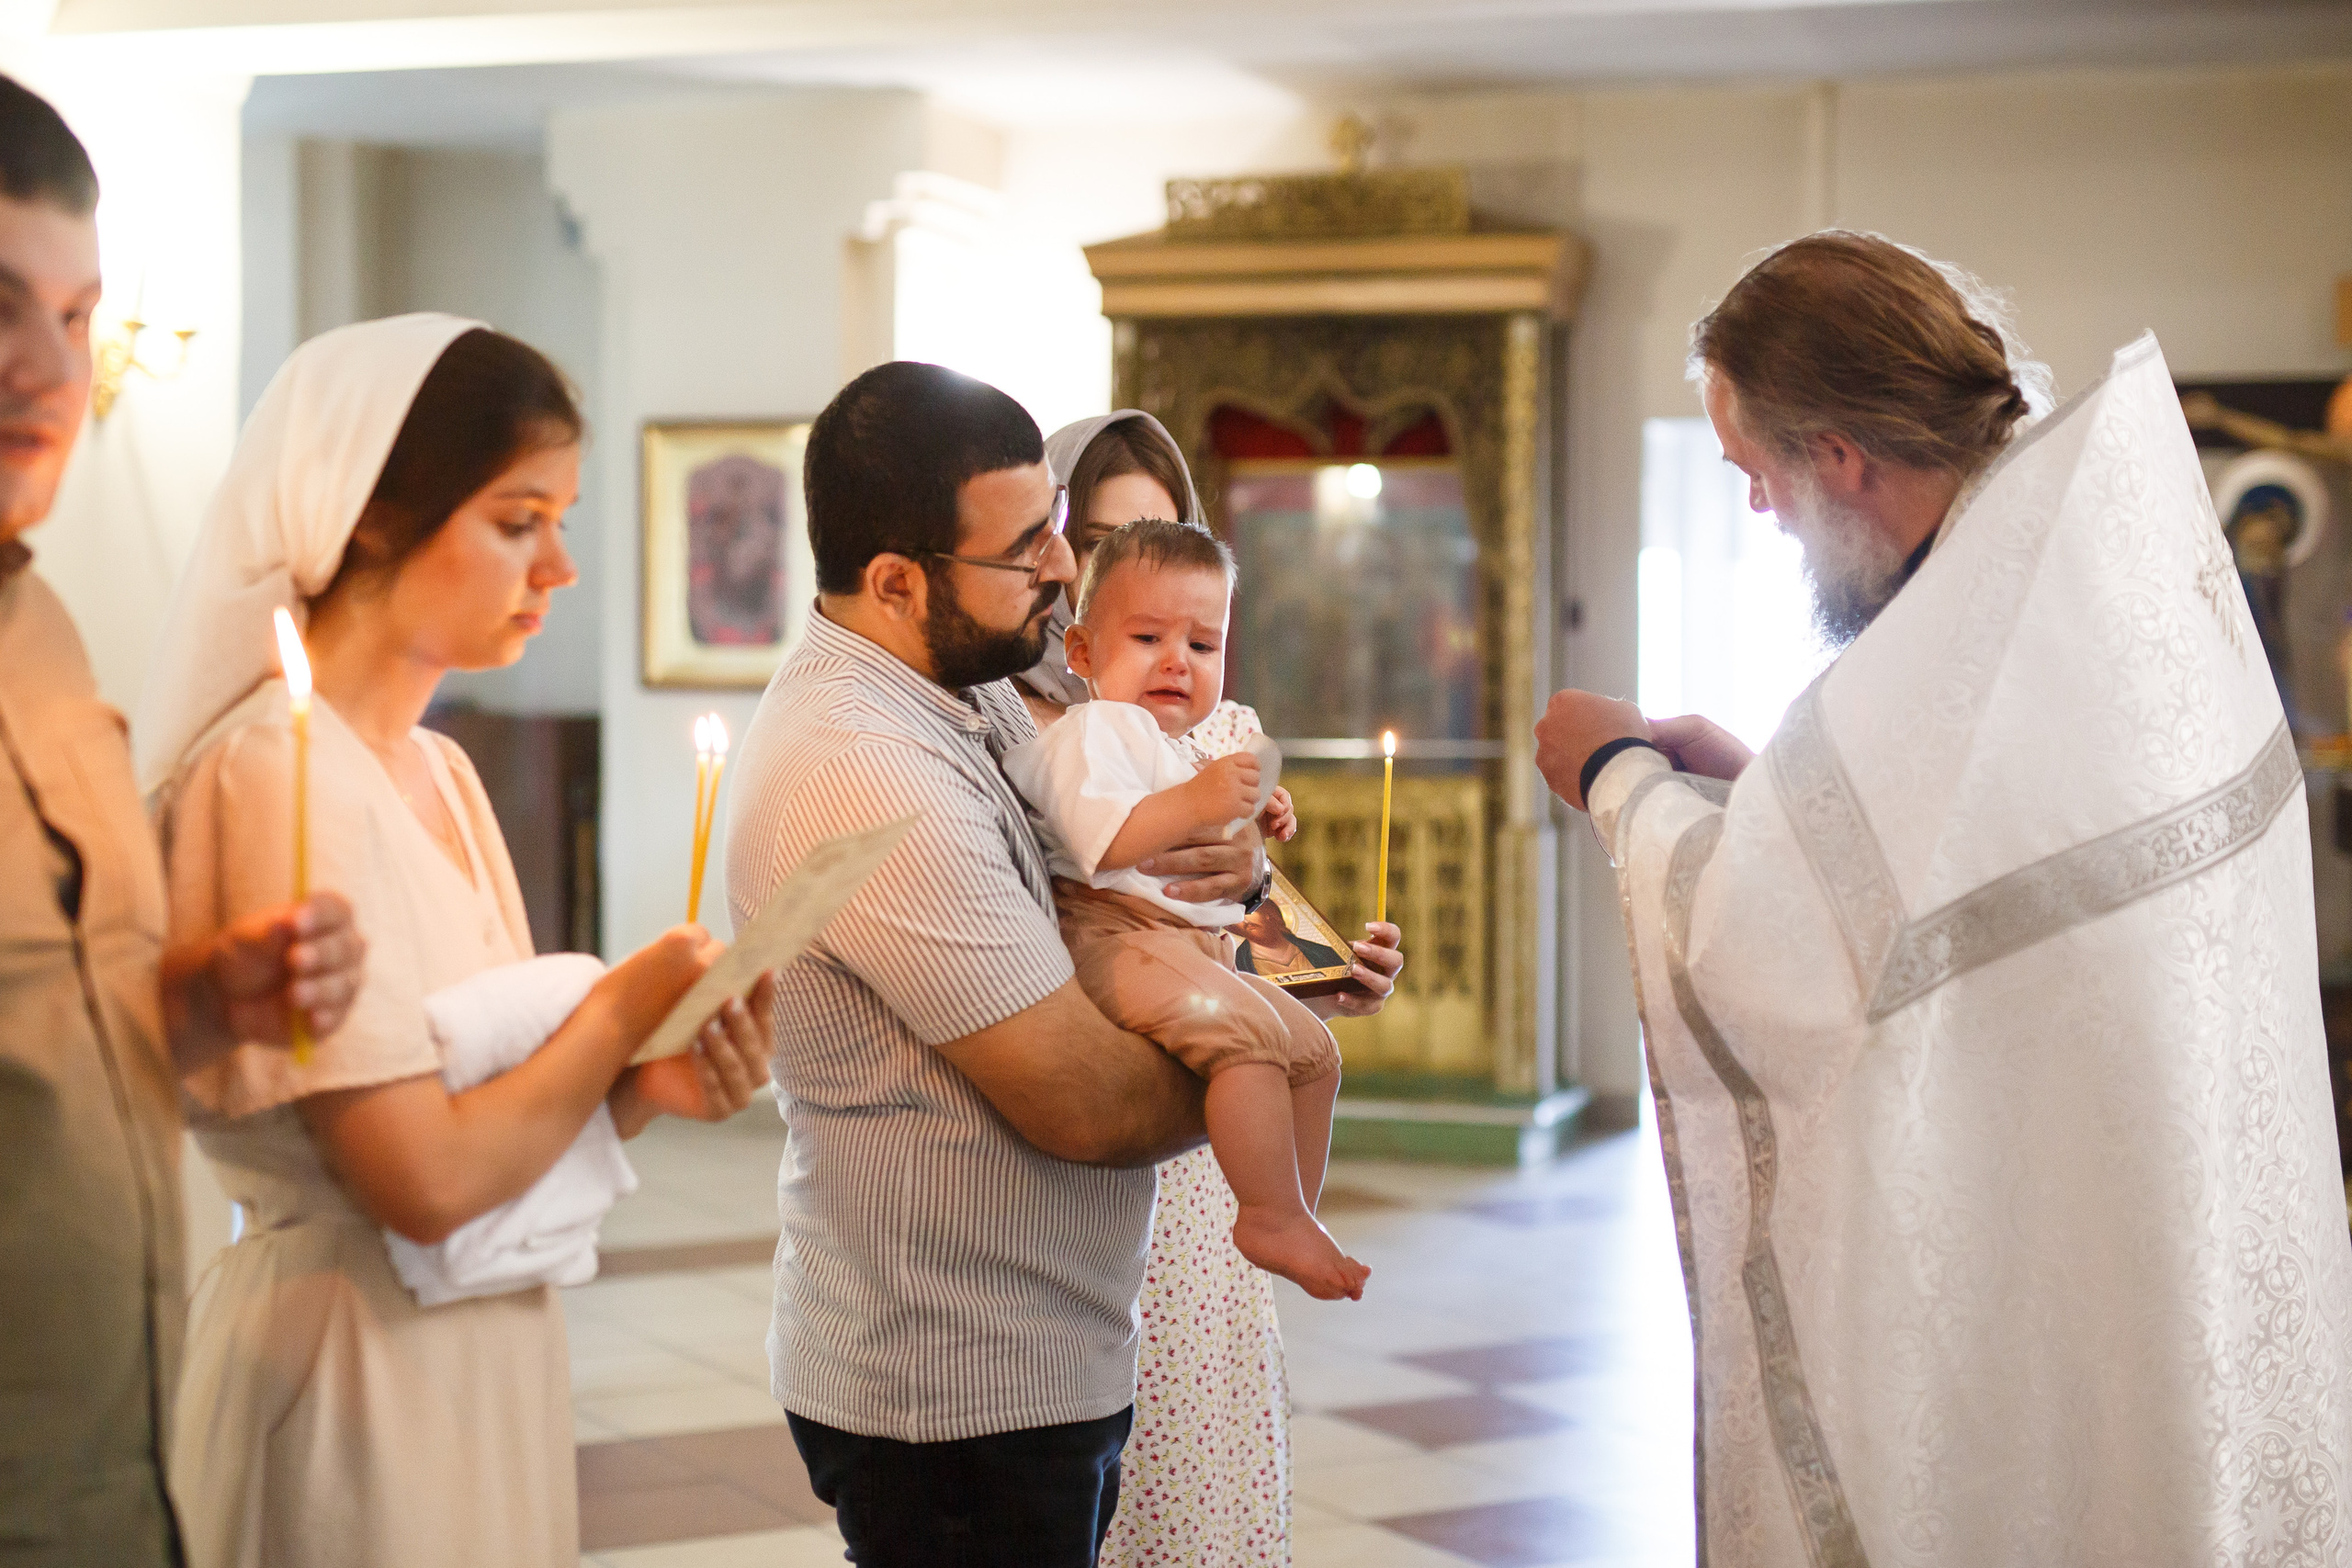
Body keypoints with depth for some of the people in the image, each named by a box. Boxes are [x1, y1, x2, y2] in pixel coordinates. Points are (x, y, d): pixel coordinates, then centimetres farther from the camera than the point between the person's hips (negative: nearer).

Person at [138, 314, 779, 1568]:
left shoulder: (439, 772, 8)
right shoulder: (278, 771, -18)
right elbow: (426, 1181, -23)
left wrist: (645, 1083, -7)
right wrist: (622, 1010, -10)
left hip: (487, 1354, 8)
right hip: (353, 1362, -8)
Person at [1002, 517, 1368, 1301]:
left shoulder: (1174, 750, 26)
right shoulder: (1098, 727, -8)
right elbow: (1100, 841, -24)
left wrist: (1249, 827, 22)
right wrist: (1196, 803, -29)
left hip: (1194, 943, 11)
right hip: (1111, 934, -11)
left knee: (1312, 1046, 13)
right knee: (1247, 1030, -32)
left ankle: (1293, 1214, 23)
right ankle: (1273, 1216, -29)